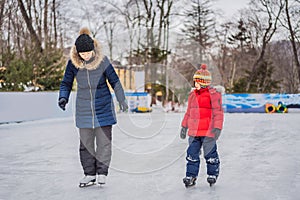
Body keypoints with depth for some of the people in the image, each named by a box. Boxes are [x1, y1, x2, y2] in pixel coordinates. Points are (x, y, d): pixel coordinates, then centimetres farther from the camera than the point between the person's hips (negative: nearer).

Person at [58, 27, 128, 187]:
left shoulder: (103, 61, -12)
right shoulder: (73, 63, -8)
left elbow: (114, 81, -1)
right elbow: (66, 83, 4)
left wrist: (122, 100, -1)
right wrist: (63, 97, -13)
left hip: (103, 108, -2)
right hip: (83, 109, 2)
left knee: (104, 141, 0)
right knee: (85, 142, 6)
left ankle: (102, 172, 12)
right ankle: (90, 174, 16)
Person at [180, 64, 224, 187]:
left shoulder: (214, 94, -7)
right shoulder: (192, 95, 13)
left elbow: (218, 112, -9)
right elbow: (189, 112, 21)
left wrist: (217, 128, -16)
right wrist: (184, 127, 19)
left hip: (208, 131, -6)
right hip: (194, 131, 6)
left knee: (210, 155, 4)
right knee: (192, 154, 3)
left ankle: (213, 175, 21)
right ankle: (191, 176, 9)